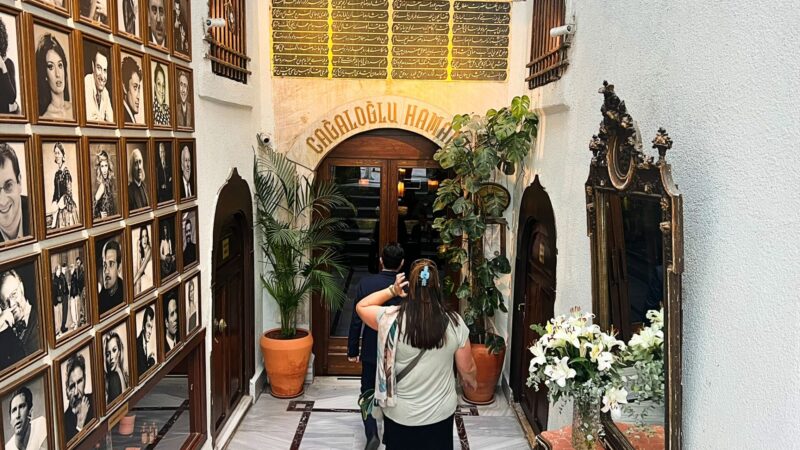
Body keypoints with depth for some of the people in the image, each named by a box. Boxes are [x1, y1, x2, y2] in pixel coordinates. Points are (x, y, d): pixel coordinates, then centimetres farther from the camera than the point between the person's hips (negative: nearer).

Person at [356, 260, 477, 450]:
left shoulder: (392, 319, -20)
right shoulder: (454, 322, -16)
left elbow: (361, 306, 1)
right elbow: (467, 368, -3)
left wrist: (391, 290, -4)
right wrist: (470, 380, 18)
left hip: (400, 414, -1)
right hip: (441, 412, 1)